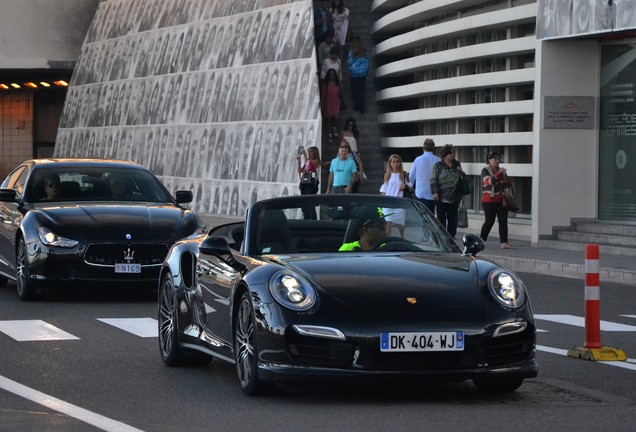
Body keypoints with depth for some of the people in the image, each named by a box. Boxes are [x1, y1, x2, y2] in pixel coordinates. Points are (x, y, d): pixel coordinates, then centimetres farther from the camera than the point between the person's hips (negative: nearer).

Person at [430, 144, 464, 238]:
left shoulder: (457, 165, 12)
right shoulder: (438, 166, -2)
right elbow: (433, 180, -5)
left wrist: (461, 172, 2)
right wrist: (435, 192, -14)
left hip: (454, 197, 4)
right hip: (442, 197, -4)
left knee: (453, 219, 6)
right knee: (441, 218, 1)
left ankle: (451, 237, 13)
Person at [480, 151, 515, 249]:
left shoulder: (501, 170, 13)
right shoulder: (485, 170, -4)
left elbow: (507, 185, 16)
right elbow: (489, 181, -22)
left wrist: (506, 180, -7)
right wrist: (499, 174, -30)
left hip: (501, 200, 5)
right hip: (489, 200, -5)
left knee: (503, 221, -4)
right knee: (489, 221, -2)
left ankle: (504, 242, -8)